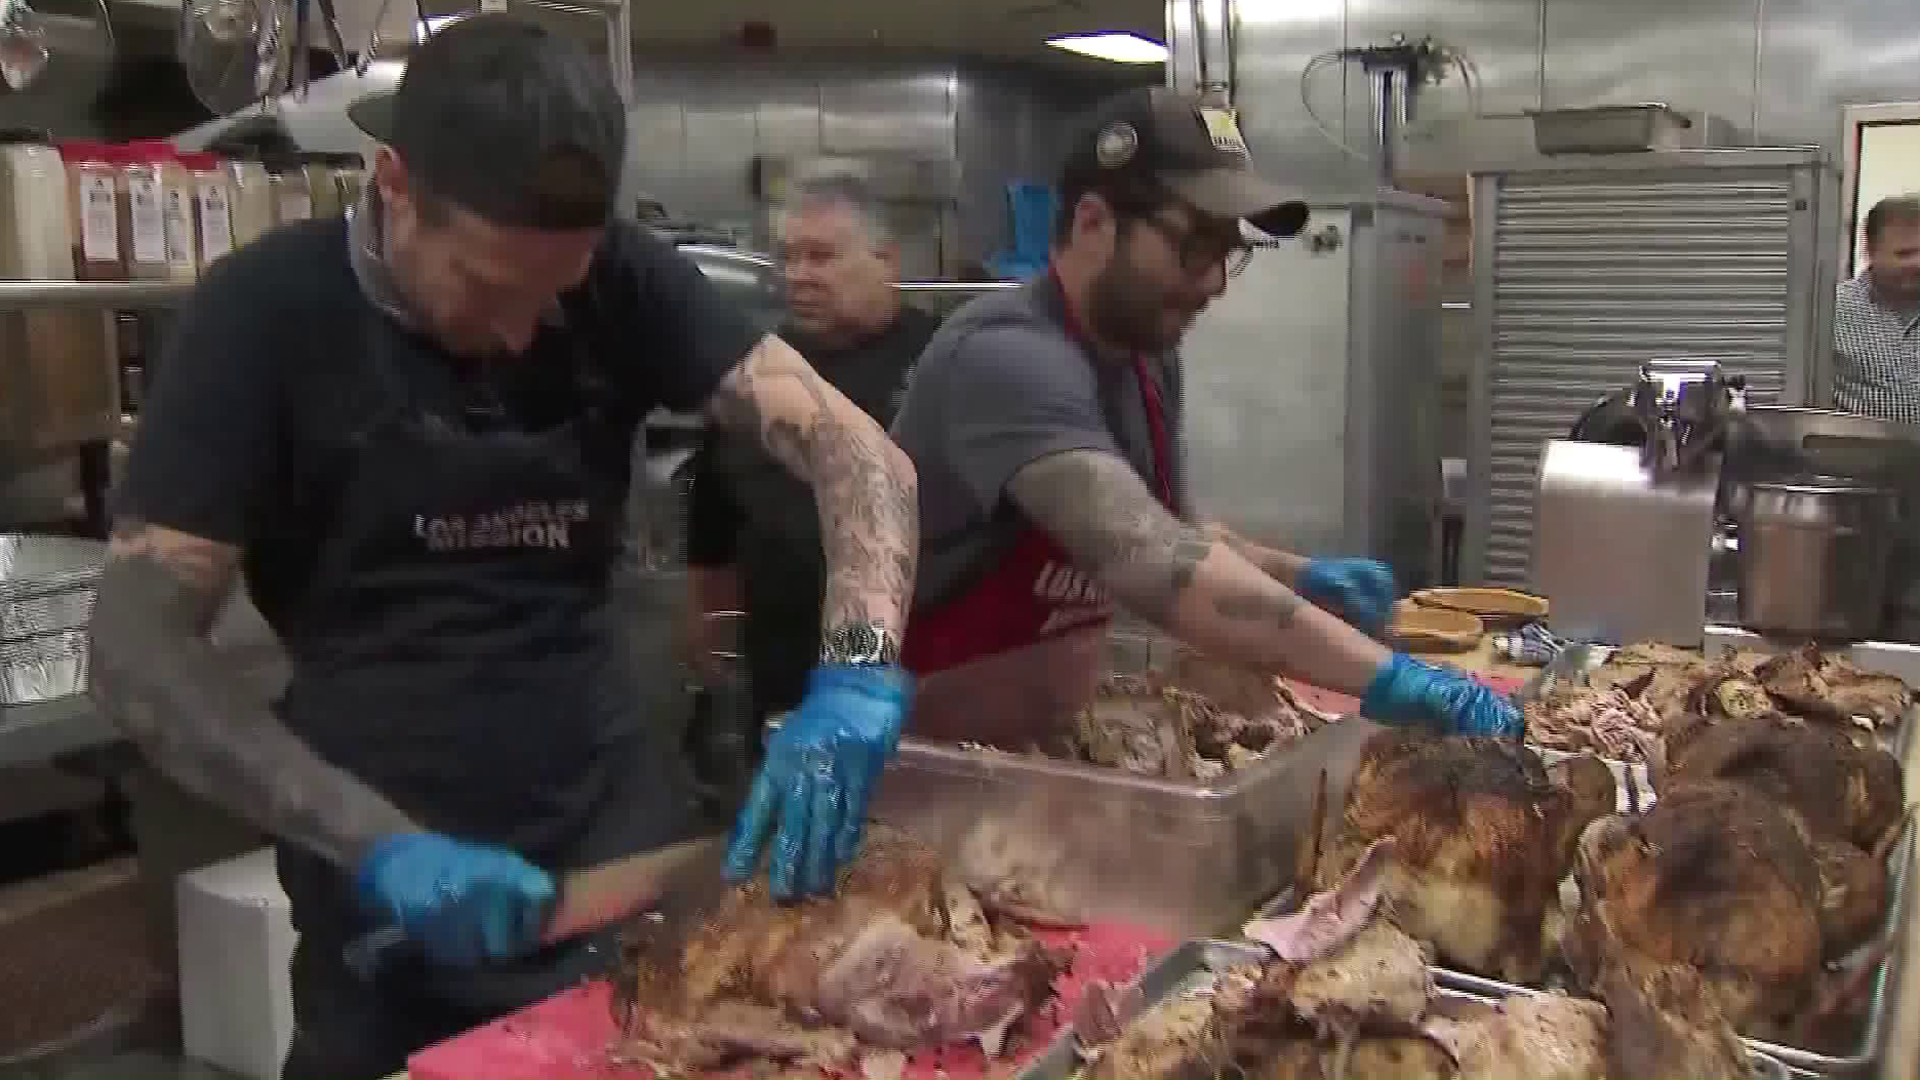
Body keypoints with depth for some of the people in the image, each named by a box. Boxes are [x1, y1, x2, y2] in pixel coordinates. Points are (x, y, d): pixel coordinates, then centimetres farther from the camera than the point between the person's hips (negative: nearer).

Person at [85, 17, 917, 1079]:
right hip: (388, 882, -2)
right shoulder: (268, 314, -12)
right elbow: (136, 646, -13)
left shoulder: (621, 285, -5)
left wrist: (857, 671, -29)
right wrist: (374, 842, -25)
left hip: (618, 826, 3)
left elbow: (856, 450, -10)